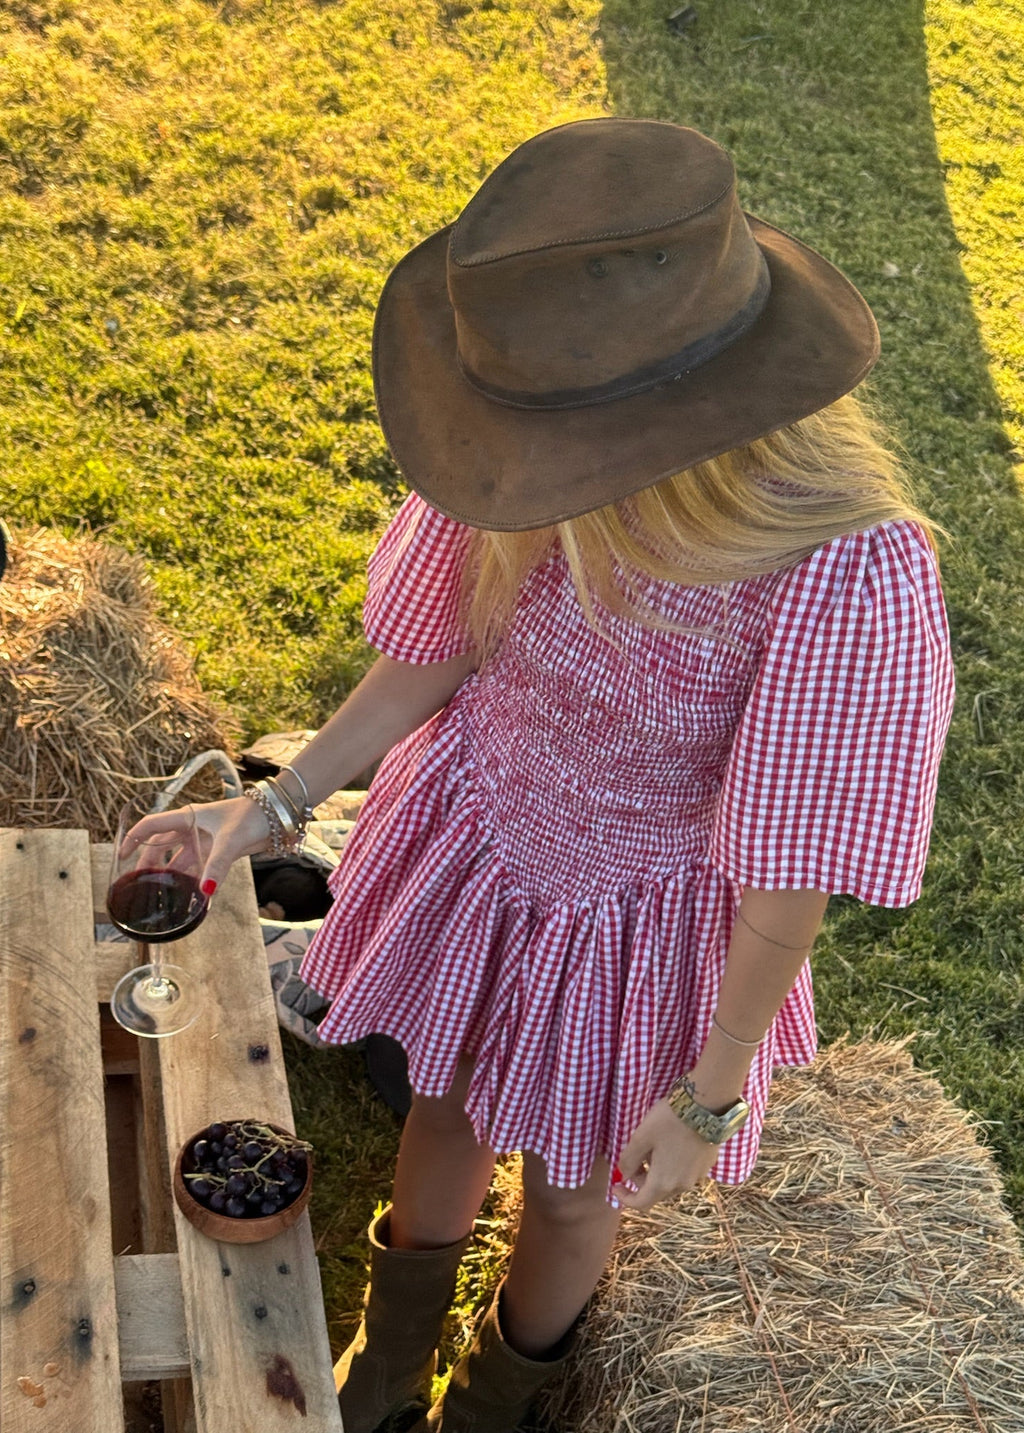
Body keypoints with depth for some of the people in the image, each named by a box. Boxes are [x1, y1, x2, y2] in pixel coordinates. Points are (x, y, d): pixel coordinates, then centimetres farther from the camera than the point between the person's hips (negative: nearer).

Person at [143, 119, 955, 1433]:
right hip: (475, 848, 4)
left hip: (640, 923, -3)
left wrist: (709, 1097, -11)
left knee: (570, 1189, 23)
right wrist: (273, 806, -11)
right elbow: (439, 652, -5)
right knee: (443, 1114, 28)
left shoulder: (850, 579, -36)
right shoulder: (556, 463, -24)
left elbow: (794, 870, -23)